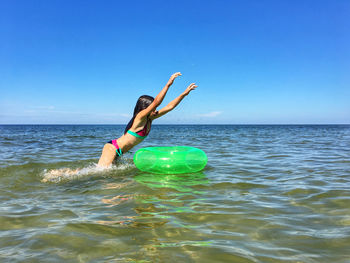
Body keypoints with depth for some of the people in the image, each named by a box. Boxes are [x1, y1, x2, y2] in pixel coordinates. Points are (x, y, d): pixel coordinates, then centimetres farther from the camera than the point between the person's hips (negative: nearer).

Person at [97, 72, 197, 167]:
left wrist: (184, 93, 6)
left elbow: (169, 107, 7)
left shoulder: (149, 119, 6)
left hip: (117, 151, 9)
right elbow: (156, 102, -32)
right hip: (112, 148, -9)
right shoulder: (140, 117, -17)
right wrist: (168, 84, -36)